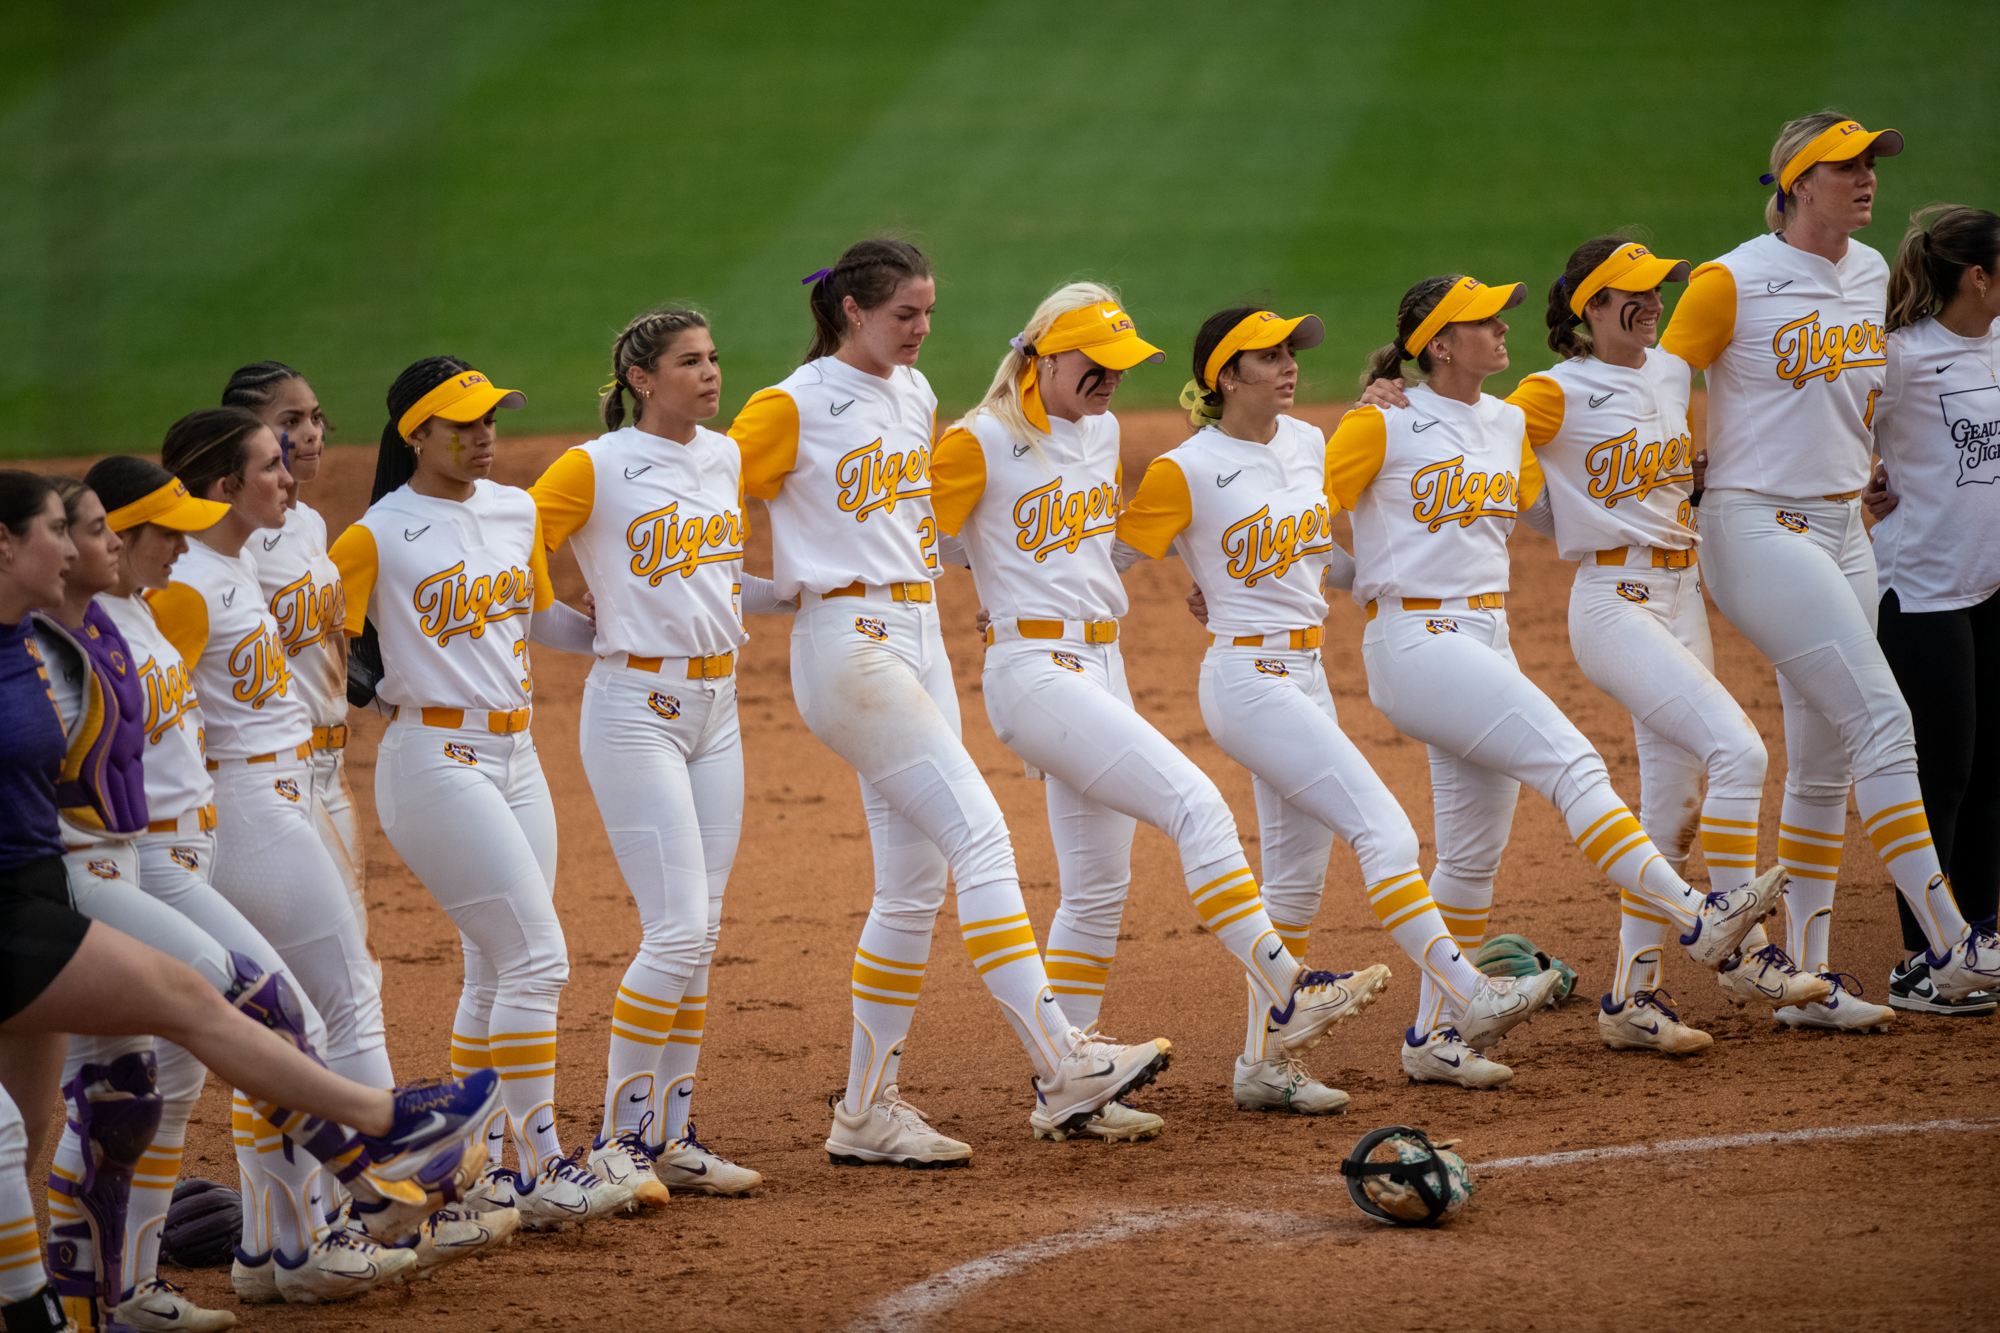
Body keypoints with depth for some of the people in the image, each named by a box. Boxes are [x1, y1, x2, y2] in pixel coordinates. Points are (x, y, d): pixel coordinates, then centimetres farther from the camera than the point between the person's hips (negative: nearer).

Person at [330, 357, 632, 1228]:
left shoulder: (516, 511, 10)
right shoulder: (378, 536, -10)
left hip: (515, 756, 8)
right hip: (435, 758, -8)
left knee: (500, 974, 10)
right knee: (534, 955, -13)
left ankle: (480, 1166, 18)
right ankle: (540, 1170, -10)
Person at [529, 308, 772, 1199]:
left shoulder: (725, 457, 11)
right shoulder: (597, 467, -10)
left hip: (715, 707, 7)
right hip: (636, 709, -7)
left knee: (698, 933, 8)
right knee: (678, 931, -12)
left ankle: (672, 1137, 15)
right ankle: (617, 1140, -3)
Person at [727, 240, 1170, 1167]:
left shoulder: (914, 394, 15)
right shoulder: (795, 407, -8)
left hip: (919, 635, 8)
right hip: (848, 643, -8)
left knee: (916, 884, 6)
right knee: (979, 831, -19)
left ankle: (868, 1112, 12)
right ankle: (1061, 1063, -26)